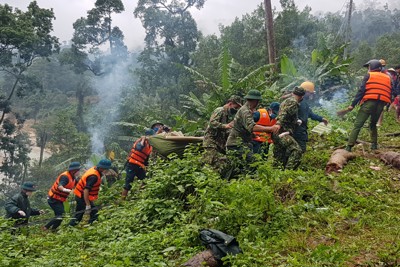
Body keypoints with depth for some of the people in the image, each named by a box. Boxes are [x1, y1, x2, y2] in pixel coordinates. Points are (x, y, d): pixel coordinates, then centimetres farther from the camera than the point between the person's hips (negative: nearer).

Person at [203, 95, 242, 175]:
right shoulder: (219, 111, -8)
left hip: (220, 144, 9)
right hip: (211, 143, -9)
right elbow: (212, 123, -26)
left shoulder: (228, 115, 20)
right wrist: (225, 126, -36)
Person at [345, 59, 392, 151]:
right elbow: (390, 94, 16)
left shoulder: (369, 75, 5)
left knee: (357, 125, -6)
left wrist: (353, 104, -7)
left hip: (369, 103, -5)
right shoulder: (387, 78, 20)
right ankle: (374, 145, 21)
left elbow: (361, 90, -5)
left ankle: (349, 146, -15)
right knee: (373, 124, 27)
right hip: (381, 105, 5)